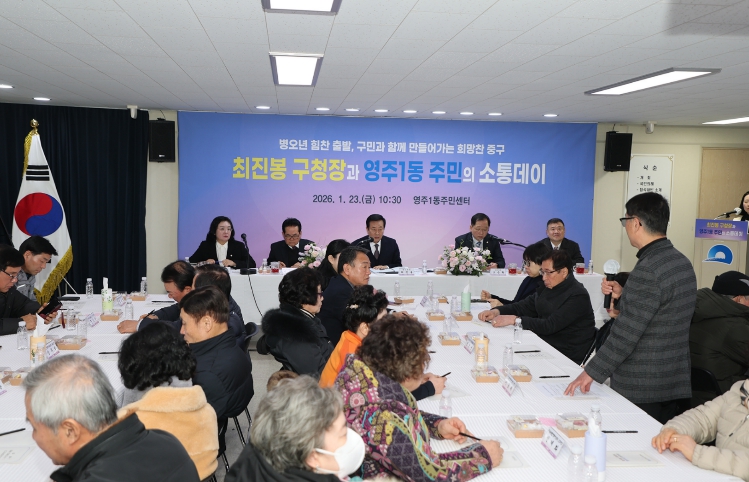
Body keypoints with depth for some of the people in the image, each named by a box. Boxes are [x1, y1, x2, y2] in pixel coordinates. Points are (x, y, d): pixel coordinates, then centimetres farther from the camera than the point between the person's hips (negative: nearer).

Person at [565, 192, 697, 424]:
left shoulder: (647, 270, -21)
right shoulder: (682, 262, 8)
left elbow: (626, 334, -22)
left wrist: (591, 372, -14)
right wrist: (623, 295, 12)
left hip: (641, 391, -9)